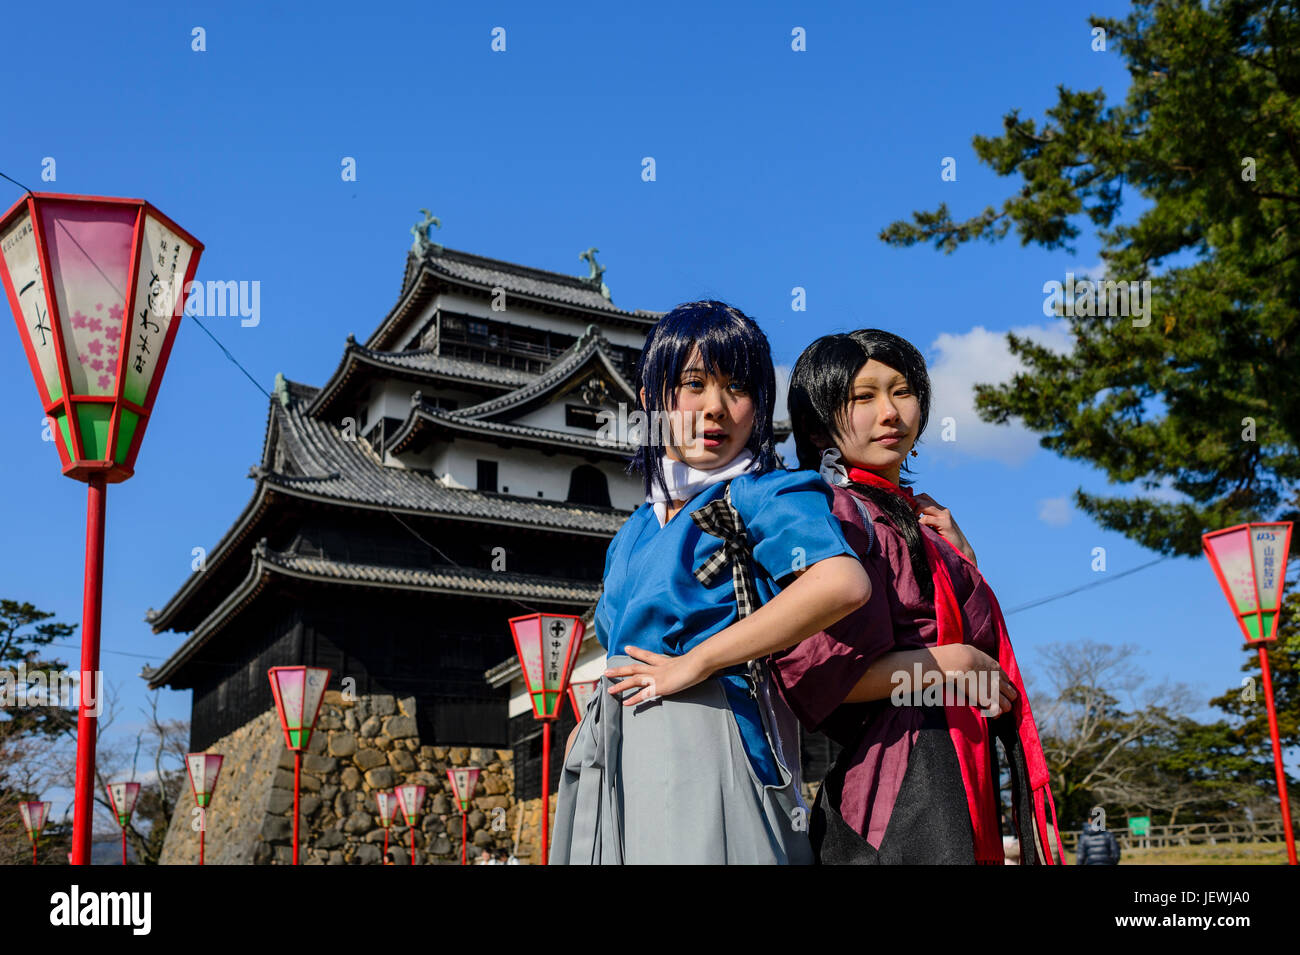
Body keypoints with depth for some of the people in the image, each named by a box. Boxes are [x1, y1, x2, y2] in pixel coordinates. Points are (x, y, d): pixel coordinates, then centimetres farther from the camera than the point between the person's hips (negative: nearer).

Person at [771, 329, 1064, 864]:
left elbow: (975, 633, 24)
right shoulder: (837, 513, -9)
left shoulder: (915, 517, 17)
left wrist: (961, 556, 11)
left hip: (962, 780, 8)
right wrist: (948, 663, -13)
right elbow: (813, 674, -20)